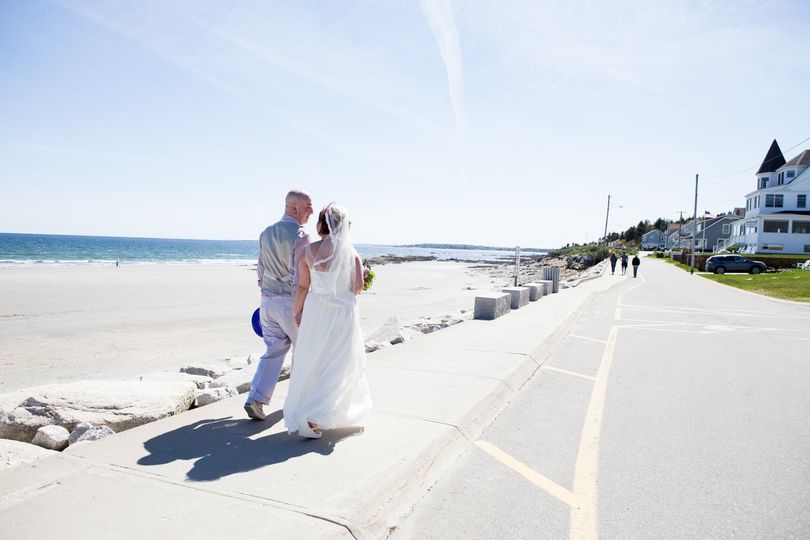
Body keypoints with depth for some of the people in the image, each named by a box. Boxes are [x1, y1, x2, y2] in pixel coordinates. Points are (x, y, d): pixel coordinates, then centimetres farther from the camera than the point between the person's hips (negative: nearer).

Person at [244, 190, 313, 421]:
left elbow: (261, 270, 13)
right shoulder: (300, 236, -15)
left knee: (273, 351, 9)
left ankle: (256, 399, -2)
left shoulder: (266, 233, 8)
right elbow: (299, 276, -19)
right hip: (290, 302, -6)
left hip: (268, 300, 6)